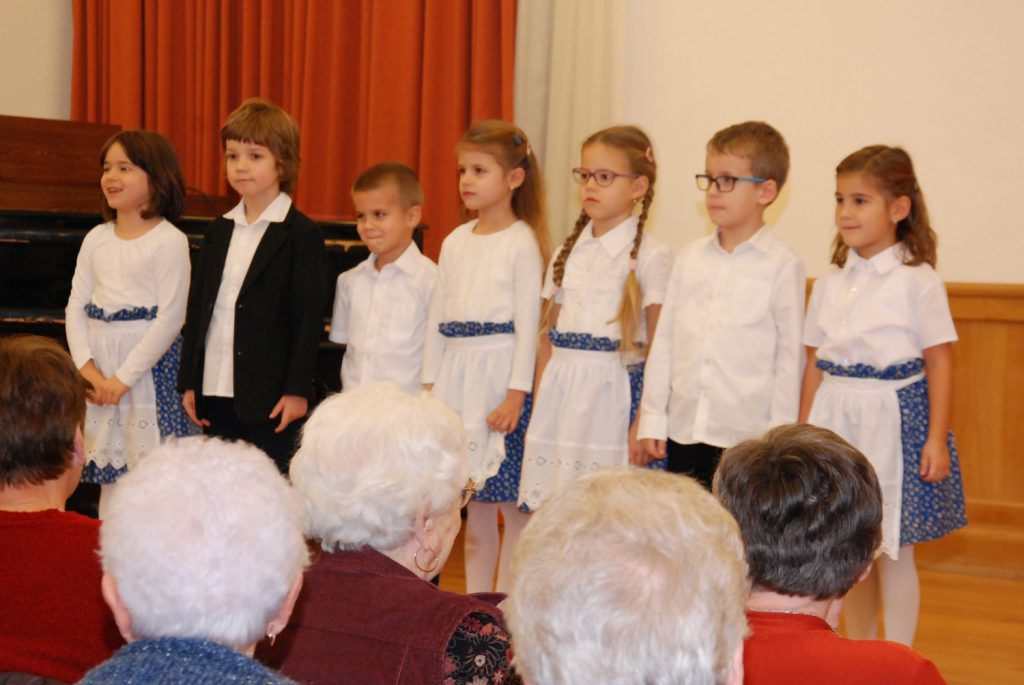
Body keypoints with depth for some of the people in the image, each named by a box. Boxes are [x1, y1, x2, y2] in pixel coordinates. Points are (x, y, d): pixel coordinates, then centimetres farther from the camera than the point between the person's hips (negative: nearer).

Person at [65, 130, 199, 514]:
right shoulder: (97, 238, 10)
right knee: (108, 472, 10)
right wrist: (87, 367, -7)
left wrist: (124, 377, -15)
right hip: (100, 364, 6)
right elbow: (76, 307, 8)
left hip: (148, 360, -6)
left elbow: (170, 319, -13)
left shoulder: (169, 241, -8)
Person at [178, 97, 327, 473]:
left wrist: (297, 390, -15)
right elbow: (197, 309, 14)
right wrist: (189, 382, 9)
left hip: (271, 399, -6)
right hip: (216, 393, 6)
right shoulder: (219, 230, 12)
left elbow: (309, 317, -10)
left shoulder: (301, 234, -7)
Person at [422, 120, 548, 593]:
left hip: (501, 375, -6)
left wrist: (516, 395, -15)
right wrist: (431, 385, 12)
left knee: (511, 499, -2)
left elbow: (528, 322, -10)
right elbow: (438, 316, 15)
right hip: (457, 375, 6)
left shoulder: (522, 242, -6)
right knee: (474, 501, 12)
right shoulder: (455, 242, 12)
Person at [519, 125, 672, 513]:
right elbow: (549, 340, 14)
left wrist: (644, 424, -12)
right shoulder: (567, 253, 12)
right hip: (560, 400, 5)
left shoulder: (650, 257, -5)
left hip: (613, 400, -5)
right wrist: (537, 413, 10)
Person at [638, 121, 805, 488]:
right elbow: (664, 340, 10)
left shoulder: (782, 267, -5)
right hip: (683, 431, 5)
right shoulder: (689, 258, 8)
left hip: (747, 437, -5)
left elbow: (790, 357, -4)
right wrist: (653, 418, 8)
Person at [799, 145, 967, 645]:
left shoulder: (918, 281, -6)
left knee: (894, 551, 2)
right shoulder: (830, 284, 8)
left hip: (894, 421, -5)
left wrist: (937, 439, -12)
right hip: (837, 422, 5)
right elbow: (815, 364, 11)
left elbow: (940, 363, -7)